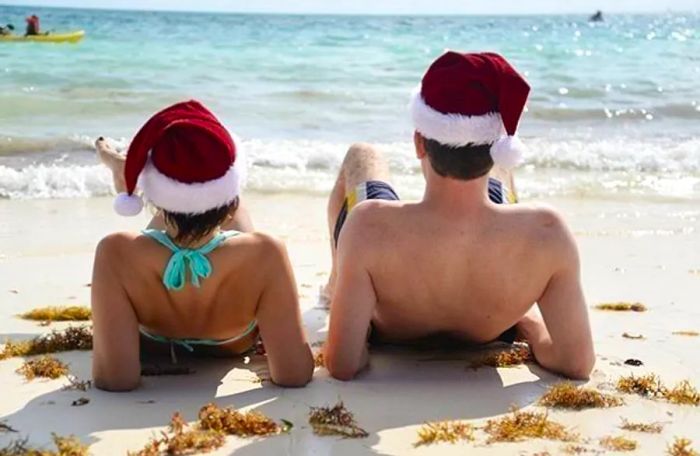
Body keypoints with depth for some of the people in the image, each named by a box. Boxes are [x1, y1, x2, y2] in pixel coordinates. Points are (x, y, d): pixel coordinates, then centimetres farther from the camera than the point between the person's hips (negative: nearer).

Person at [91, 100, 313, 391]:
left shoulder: (117, 254, -45)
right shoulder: (264, 255, -44)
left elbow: (115, 380, -39)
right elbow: (295, 375, -38)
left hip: (152, 348, 1)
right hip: (233, 348, 0)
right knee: (220, 193, 23)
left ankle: (126, 173, 62)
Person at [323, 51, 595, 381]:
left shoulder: (369, 227, -44)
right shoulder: (546, 233, -40)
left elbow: (342, 366, -36)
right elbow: (577, 364, -29)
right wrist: (533, 325, -8)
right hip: (484, 342, 1)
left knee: (362, 156, 21)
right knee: (500, 173, 24)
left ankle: (337, 284, 49)